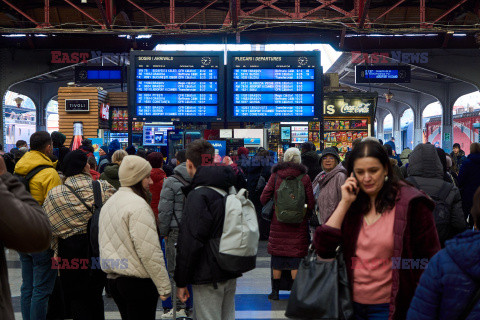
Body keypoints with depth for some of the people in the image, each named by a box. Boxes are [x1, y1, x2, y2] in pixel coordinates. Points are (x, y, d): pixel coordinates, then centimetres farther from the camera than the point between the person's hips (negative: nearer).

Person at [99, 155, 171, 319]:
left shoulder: (108, 203, 12)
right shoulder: (138, 205, -18)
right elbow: (150, 252, -22)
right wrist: (164, 287, -16)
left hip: (113, 277, 9)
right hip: (137, 281, -9)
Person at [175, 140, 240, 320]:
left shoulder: (198, 195, -17)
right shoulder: (230, 189, 8)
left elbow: (190, 243, -19)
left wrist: (181, 282, -12)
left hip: (208, 277, -8)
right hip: (231, 273, 8)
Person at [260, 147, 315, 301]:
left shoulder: (275, 175, -2)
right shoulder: (304, 177, -5)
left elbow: (264, 198, -3)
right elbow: (311, 204, -5)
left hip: (278, 223, 1)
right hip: (298, 224, -1)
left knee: (277, 255, 11)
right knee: (296, 255, 5)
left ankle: (275, 291, 18)